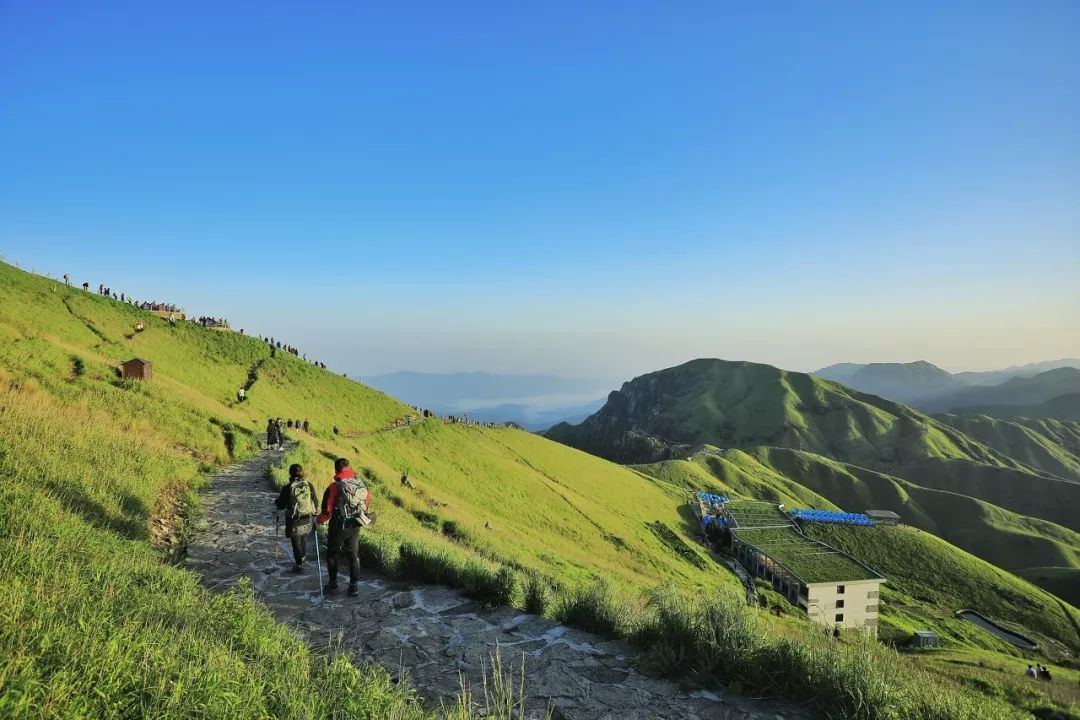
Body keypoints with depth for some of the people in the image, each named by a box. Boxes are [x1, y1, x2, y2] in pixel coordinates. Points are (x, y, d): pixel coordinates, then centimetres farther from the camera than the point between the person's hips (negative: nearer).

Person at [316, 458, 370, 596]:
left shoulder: (334, 487, -18)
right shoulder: (361, 483, -5)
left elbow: (327, 511, -17)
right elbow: (368, 498, 10)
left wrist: (318, 520, 3)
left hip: (339, 527, -3)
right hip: (355, 527, 4)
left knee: (332, 554, 18)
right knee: (354, 555, 15)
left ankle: (333, 583, 23)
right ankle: (354, 585, 15)